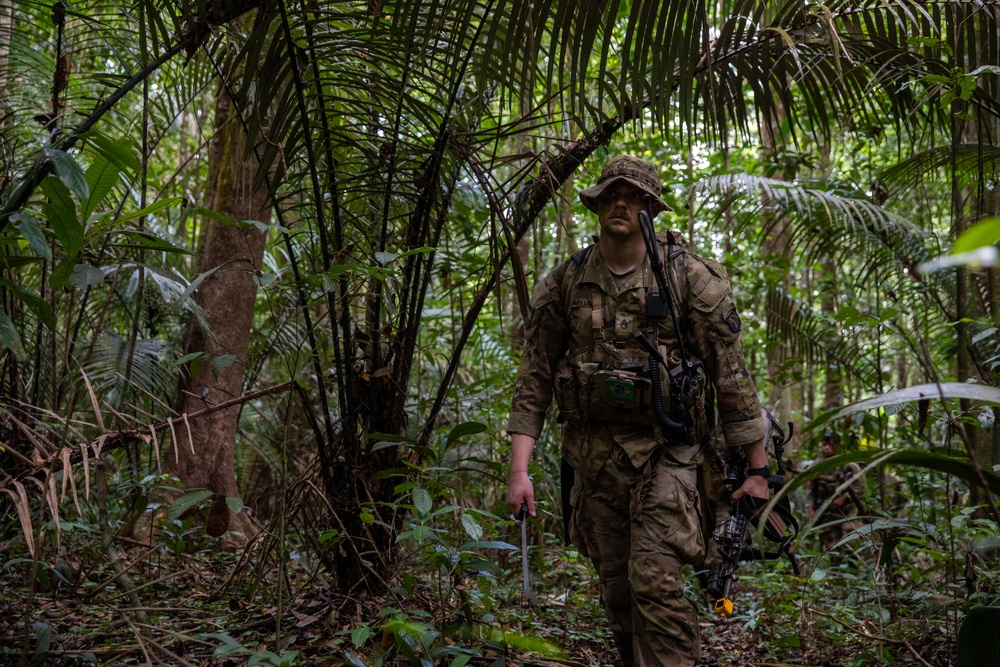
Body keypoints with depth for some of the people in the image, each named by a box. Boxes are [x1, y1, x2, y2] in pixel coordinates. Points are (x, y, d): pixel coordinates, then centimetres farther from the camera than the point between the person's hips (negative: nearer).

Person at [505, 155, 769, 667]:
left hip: (664, 451, -3)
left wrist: (758, 469, -3)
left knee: (655, 579, -16)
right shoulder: (564, 283, 2)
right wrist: (519, 470, -5)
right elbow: (534, 378, 3)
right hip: (595, 454, 3)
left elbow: (731, 374, -3)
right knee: (616, 591, 10)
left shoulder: (691, 277, -5)